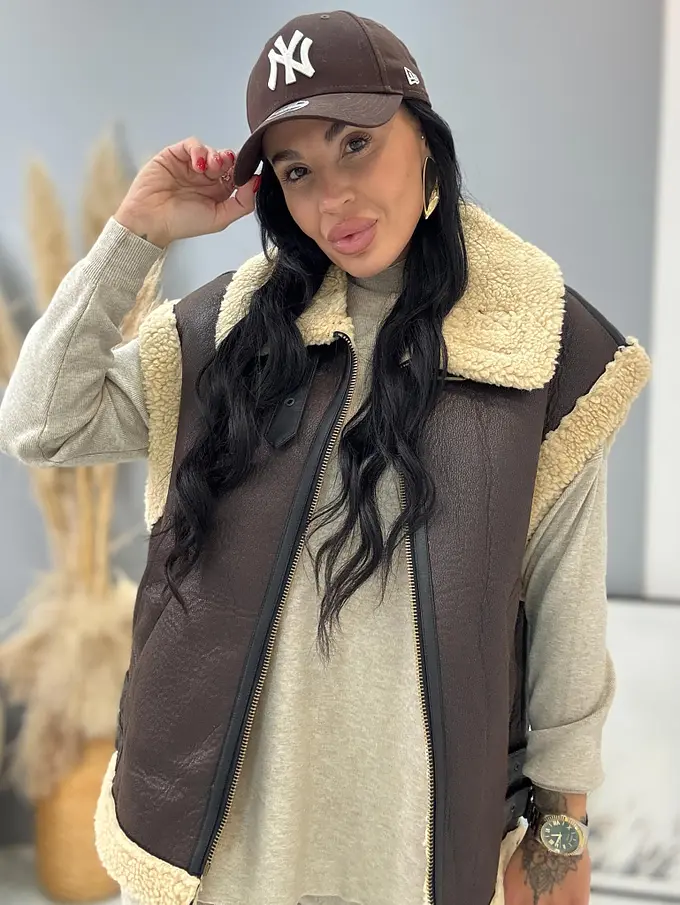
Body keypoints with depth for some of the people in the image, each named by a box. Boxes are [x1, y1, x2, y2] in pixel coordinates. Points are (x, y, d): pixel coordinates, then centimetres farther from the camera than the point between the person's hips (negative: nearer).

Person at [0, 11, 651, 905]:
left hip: (427, 808, -1)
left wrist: (563, 820, 1)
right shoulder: (234, 326, -2)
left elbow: (566, 597, -5)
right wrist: (135, 233, -10)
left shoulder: (543, 343, -9)